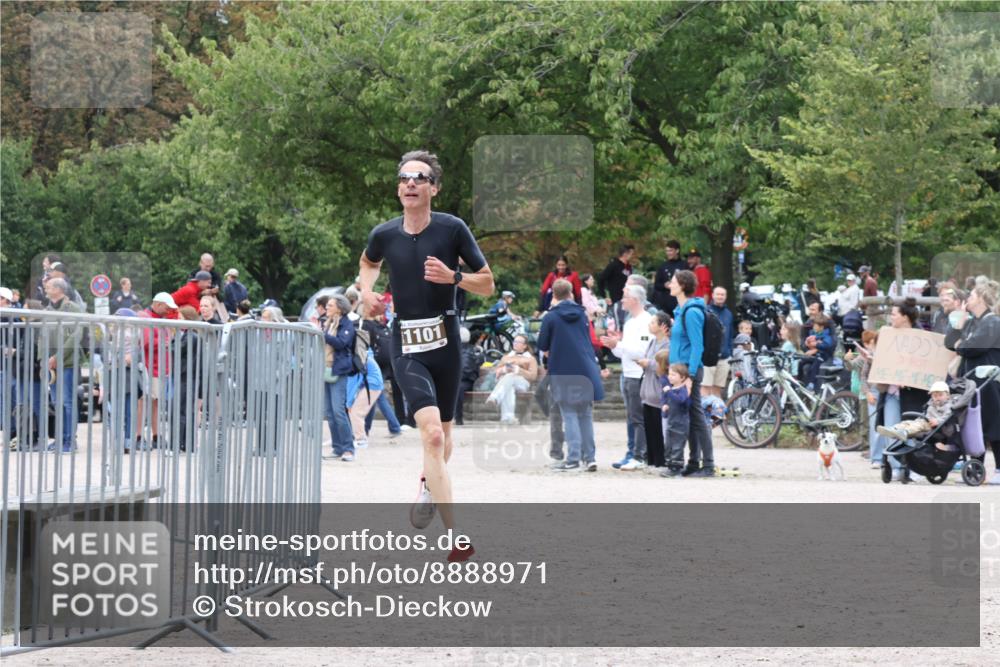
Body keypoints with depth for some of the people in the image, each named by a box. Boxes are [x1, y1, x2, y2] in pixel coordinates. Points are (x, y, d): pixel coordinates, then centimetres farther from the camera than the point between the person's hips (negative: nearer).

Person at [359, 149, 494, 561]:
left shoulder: (452, 229, -5)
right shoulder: (384, 234, 1)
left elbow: (487, 284, 1)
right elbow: (369, 262, 26)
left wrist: (453, 276, -17)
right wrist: (367, 288, 5)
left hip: (445, 343, 1)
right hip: (407, 348, -1)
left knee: (442, 436, 15)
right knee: (431, 433, -19)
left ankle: (428, 485, 51)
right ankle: (457, 537, -24)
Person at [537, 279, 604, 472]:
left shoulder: (550, 317, -8)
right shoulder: (582, 314, 7)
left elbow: (543, 346, -4)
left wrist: (550, 354, 15)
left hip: (563, 372, -4)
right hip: (585, 369, 4)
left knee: (570, 415, -1)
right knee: (586, 414, 10)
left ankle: (573, 458, -6)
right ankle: (590, 457, 8)